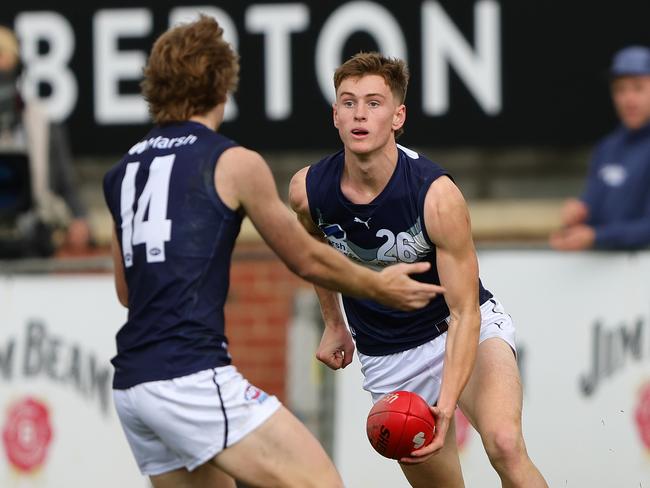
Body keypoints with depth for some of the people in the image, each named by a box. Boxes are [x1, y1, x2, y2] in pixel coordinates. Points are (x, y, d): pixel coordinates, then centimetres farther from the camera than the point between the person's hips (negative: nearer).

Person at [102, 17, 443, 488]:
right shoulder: (234, 163, -2)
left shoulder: (123, 172, 15)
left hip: (131, 386, 7)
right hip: (192, 376, -7)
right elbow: (307, 260, 8)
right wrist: (380, 287, 23)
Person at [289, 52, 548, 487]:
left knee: (504, 443, -30)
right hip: (388, 357, 4)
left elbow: (465, 314, -24)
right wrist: (334, 325, 21)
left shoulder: (437, 196, -27)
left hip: (469, 330, -4)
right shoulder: (307, 190, -15)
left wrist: (446, 405, -35)